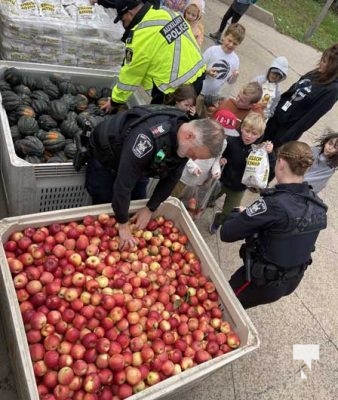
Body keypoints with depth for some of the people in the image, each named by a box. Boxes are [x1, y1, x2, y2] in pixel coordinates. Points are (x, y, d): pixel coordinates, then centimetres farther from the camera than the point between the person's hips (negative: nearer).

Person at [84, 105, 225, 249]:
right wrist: (123, 224, -32)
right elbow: (123, 183, -42)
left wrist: (150, 209, -10)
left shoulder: (185, 143, -20)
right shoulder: (149, 136, -46)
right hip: (103, 157, -6)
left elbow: (172, 177, -8)